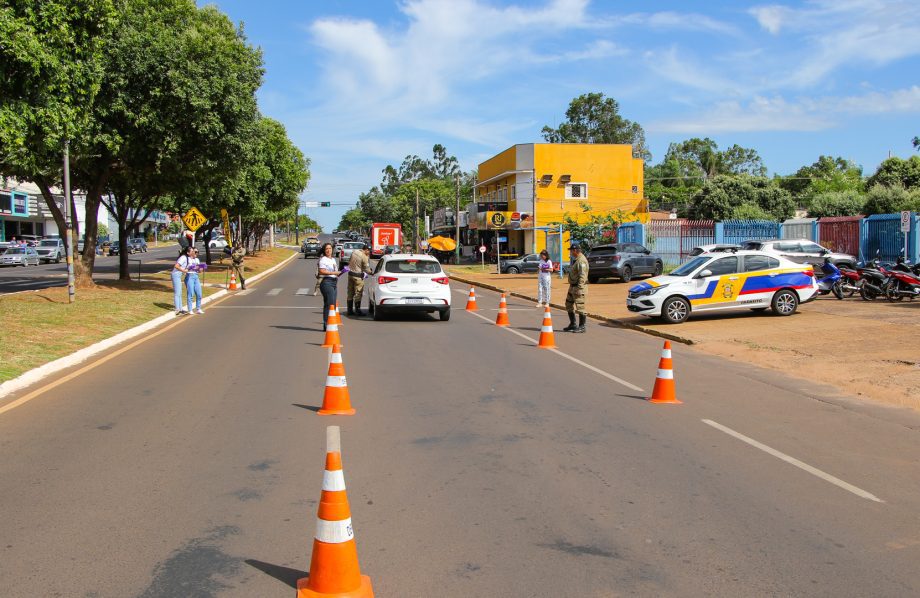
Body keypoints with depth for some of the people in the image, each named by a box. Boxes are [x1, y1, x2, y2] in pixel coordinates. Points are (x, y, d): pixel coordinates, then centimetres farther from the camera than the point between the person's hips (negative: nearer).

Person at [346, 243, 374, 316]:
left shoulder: (354, 252, 2)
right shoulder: (364, 257, -17)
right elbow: (366, 269, -11)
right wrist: (372, 272, 6)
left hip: (350, 274, 7)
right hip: (358, 276, -7)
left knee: (350, 293, 13)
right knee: (358, 293, -2)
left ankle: (350, 310, 19)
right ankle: (358, 311, -1)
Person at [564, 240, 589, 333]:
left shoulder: (581, 261, -18)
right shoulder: (577, 259, 16)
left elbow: (582, 276, -25)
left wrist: (579, 288, -28)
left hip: (579, 287, -11)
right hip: (573, 287, 11)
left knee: (579, 307, -5)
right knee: (569, 305, 16)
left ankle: (581, 327, 3)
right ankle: (572, 325, 24)